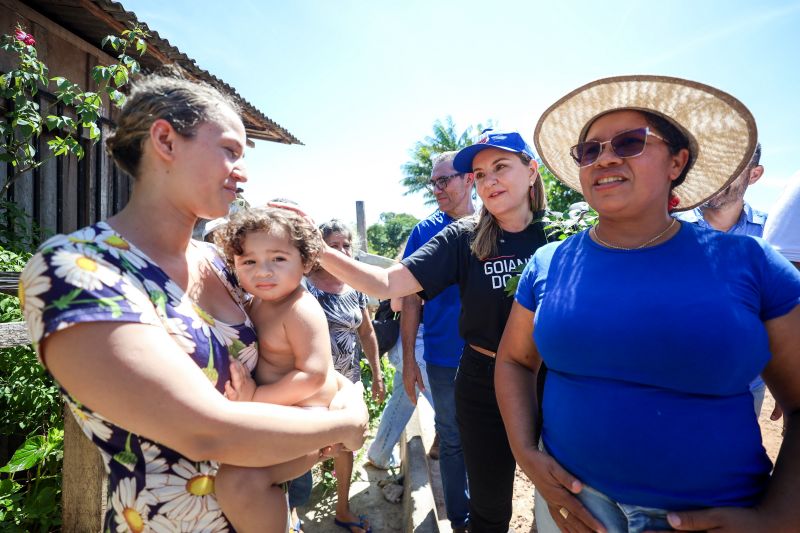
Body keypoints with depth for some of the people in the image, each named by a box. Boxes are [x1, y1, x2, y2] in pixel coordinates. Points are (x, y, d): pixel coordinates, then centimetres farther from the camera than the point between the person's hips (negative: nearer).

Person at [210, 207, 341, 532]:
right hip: (273, 414, 10)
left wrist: (256, 396, -21)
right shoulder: (256, 302, 5)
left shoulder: (300, 309, -21)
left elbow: (313, 375, -26)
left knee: (237, 480, -28)